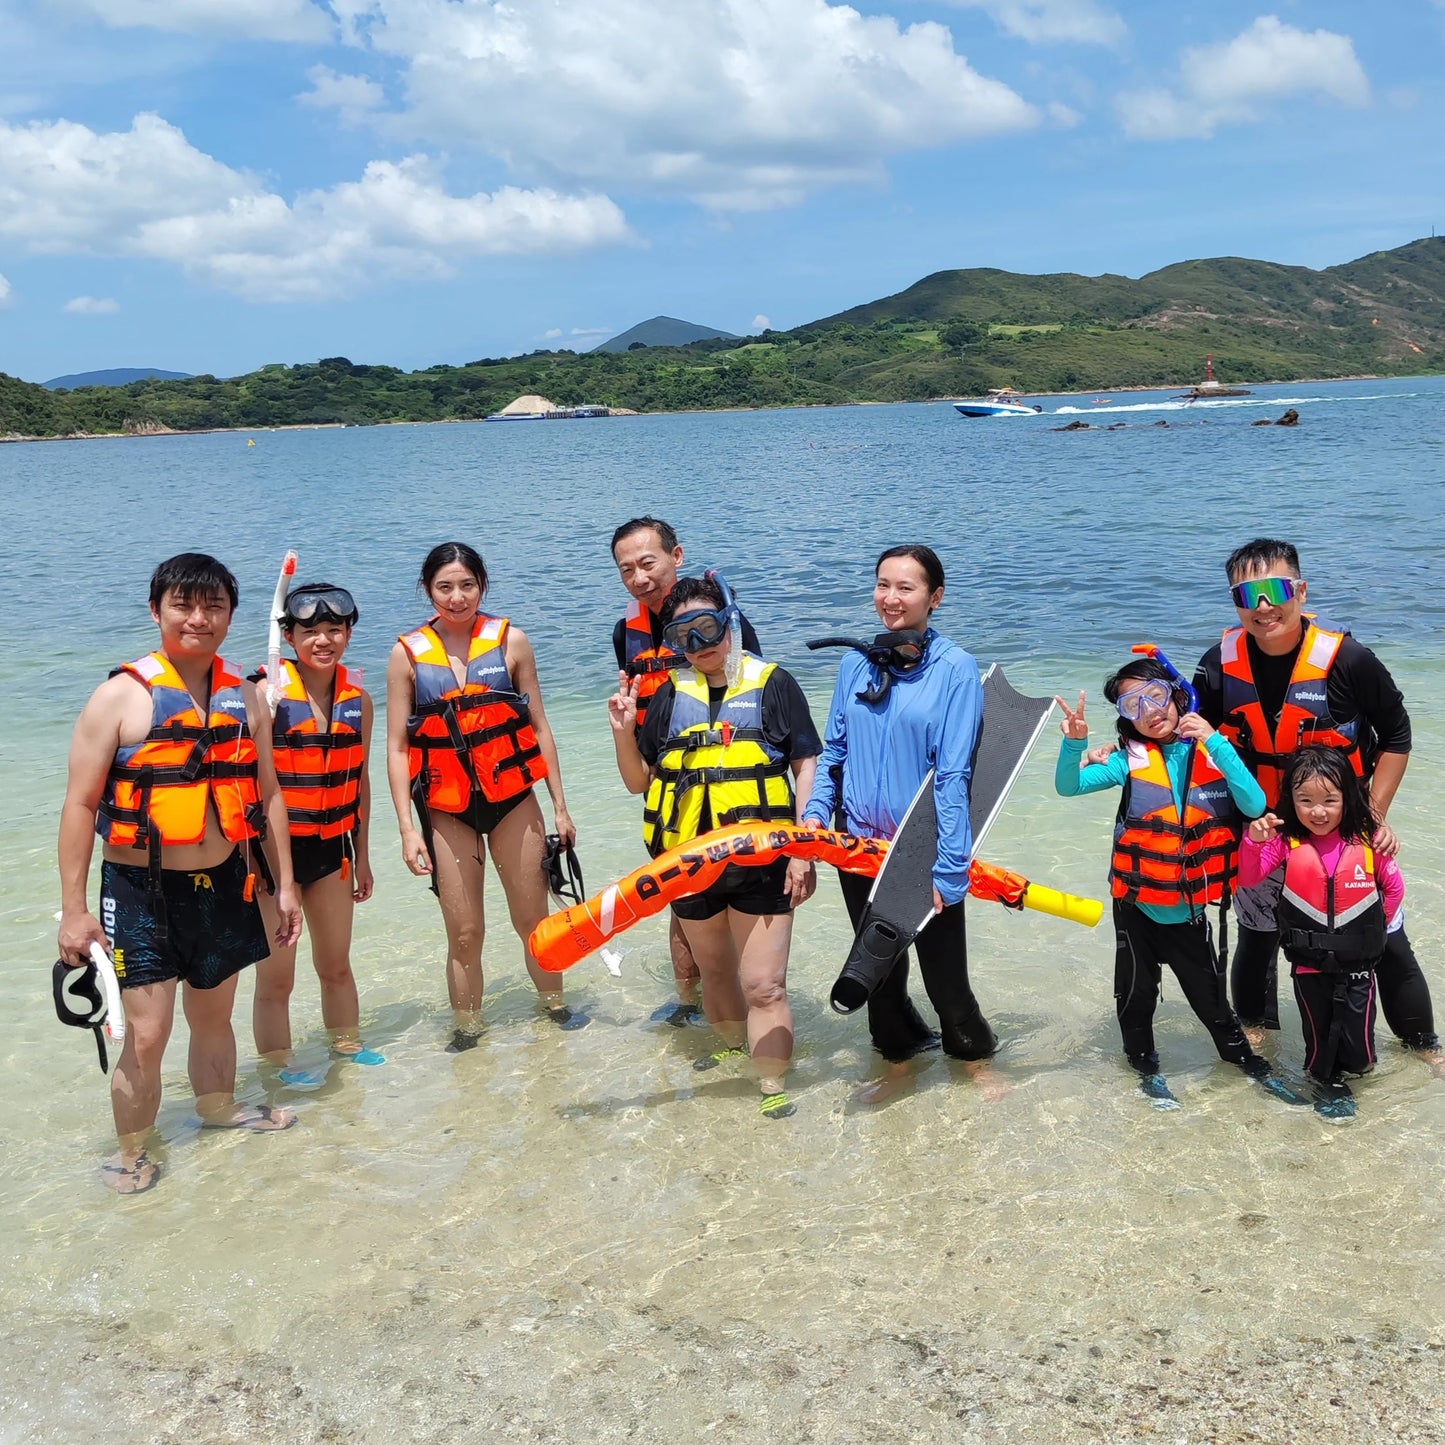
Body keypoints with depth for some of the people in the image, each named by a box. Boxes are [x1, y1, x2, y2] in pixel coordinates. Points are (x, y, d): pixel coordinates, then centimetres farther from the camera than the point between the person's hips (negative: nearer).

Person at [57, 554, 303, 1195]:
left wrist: (284, 884, 10)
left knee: (213, 1016, 19)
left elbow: (268, 796, 11)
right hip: (142, 891, -4)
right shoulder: (121, 696, -10)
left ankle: (219, 1108, 44)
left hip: (224, 884, 5)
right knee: (146, 1035, -5)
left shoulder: (244, 698, 5)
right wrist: (74, 910, -11)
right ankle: (133, 1153, 18)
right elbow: (81, 805, -9)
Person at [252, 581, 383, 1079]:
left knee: (336, 965, 18)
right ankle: (278, 1068, 19)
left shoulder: (357, 698, 2)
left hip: (331, 849, 5)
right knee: (276, 975, 3)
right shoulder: (269, 693, -14)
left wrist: (361, 856, 15)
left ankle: (348, 1047, 36)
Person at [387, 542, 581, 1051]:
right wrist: (407, 828, -8)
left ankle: (555, 1006, 34)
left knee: (534, 919, 11)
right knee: (464, 933, 5)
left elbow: (538, 726, 4)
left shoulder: (510, 640, -1)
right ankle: (466, 1031, 24)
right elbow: (397, 747, -3)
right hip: (446, 808, -1)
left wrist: (560, 806, 5)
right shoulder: (408, 652, -2)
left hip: (513, 798, 1)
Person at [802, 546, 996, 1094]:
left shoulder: (955, 669, -12)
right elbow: (833, 750, 9)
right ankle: (899, 1059, 41)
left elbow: (953, 776, -16)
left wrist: (944, 868, -19)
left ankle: (975, 1059, 35)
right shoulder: (856, 664, 2)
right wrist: (816, 813, -7)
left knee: (944, 974, 7)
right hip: (860, 844, 4)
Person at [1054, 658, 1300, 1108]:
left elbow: (1255, 806, -19)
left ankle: (1244, 1058, 37)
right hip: (1136, 906, 0)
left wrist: (1214, 741, -23)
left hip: (1190, 910, 0)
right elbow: (1068, 786, -16)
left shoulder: (1213, 750, -5)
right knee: (1136, 992, 14)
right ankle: (1145, 1065, 37)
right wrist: (1074, 742, -35)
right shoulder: (1131, 759, -8)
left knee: (1210, 994, 13)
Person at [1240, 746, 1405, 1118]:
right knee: (1318, 1032, 15)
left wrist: (1378, 927, 5)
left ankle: (1355, 1061, 37)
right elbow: (1251, 878, -14)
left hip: (1358, 961, 0)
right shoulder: (1286, 841, -9)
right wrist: (1254, 842, -30)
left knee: (1358, 1052, 4)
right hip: (1309, 963, 0)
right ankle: (1328, 1082, 42)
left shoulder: (1367, 840, -9)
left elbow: (1394, 886, 5)